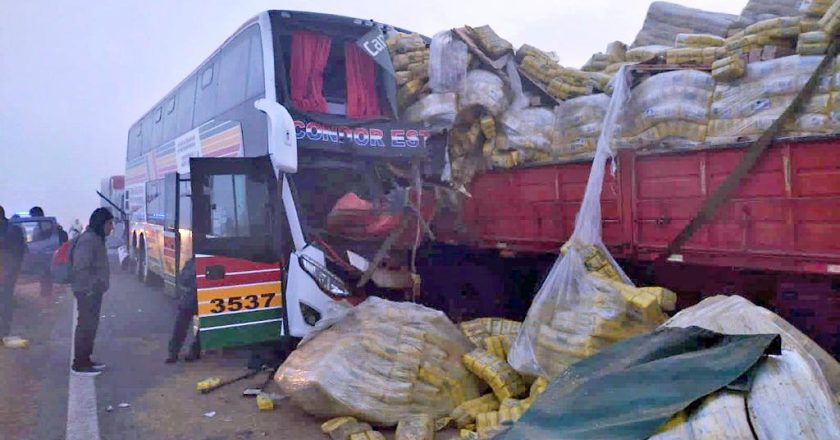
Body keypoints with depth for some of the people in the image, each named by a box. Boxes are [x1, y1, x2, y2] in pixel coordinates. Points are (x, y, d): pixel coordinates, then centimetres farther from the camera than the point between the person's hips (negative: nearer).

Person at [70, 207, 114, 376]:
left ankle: (85, 360, 25)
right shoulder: (88, 240, -18)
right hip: (88, 292, -10)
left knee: (91, 326, 15)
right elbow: (81, 268, -23)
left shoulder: (96, 238, 14)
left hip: (94, 291, 10)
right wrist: (89, 289, -21)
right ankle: (80, 365, 3)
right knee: (85, 326, -4)